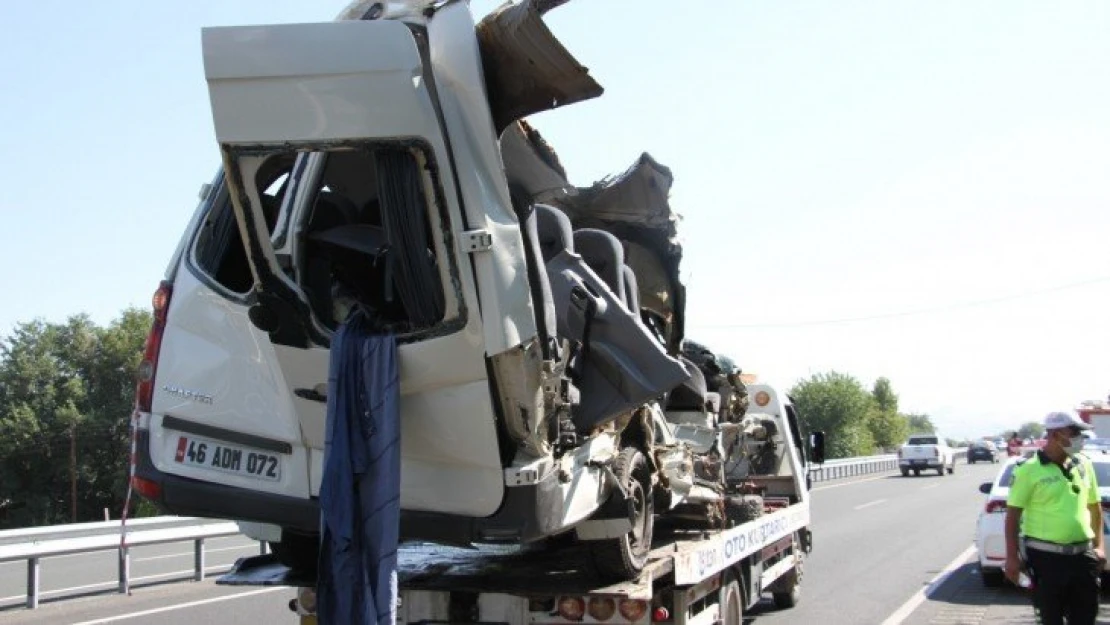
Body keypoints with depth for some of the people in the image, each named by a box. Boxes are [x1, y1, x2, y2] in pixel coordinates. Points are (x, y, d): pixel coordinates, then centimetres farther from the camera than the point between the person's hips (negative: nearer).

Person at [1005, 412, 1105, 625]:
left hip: (1083, 555, 5)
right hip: (1046, 557, -5)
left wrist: (1099, 545, 11)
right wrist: (1012, 557, -10)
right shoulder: (1029, 469, -9)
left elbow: (1094, 507, 17)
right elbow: (1013, 515, -8)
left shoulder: (1084, 465, 7)